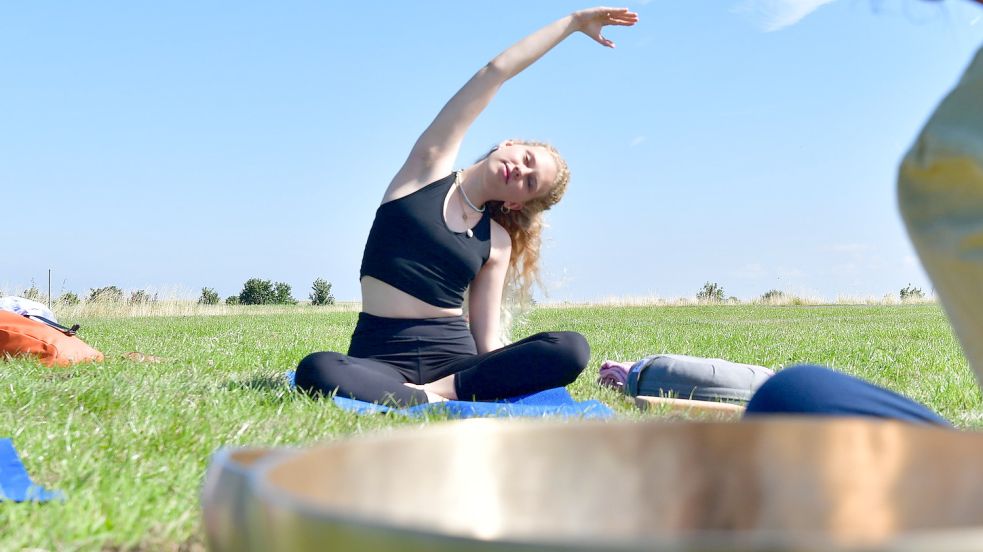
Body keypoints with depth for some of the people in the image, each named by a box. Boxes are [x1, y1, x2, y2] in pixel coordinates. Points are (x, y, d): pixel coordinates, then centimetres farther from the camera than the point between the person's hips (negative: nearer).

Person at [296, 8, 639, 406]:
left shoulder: (496, 242, 12)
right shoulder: (431, 166, 7)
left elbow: (488, 339, 5)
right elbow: (496, 72, 4)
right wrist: (572, 22, 9)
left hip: (455, 354, 3)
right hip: (381, 357, -2)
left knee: (572, 349, -24)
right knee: (316, 371, -38)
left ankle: (440, 392, -29)